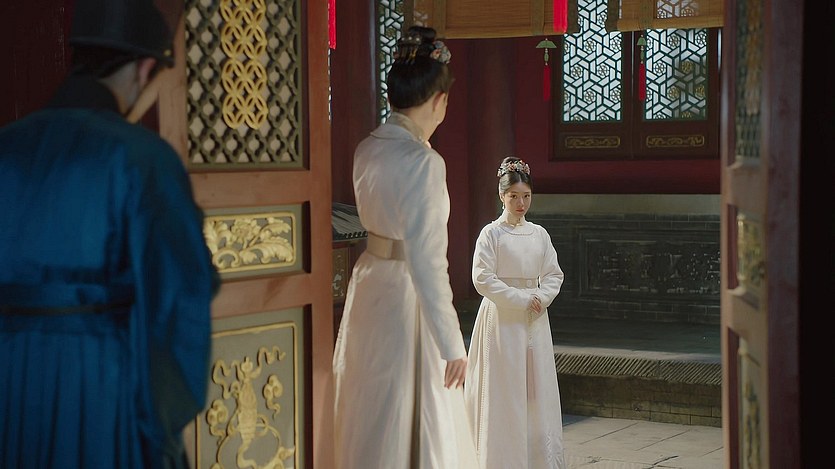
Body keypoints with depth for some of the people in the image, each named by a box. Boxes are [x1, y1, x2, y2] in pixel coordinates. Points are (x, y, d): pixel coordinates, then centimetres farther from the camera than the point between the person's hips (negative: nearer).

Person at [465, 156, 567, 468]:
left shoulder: (539, 234, 9)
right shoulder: (491, 233, -6)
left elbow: (554, 274, 11)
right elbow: (482, 279, -12)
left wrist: (541, 297, -8)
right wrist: (521, 298, -13)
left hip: (535, 321, 5)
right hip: (502, 320, -5)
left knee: (538, 392, 4)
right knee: (504, 394, -3)